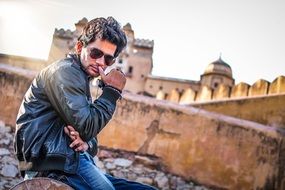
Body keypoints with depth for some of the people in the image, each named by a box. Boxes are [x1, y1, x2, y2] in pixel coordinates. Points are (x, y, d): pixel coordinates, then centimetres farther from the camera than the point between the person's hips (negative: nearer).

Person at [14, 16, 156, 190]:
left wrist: (86, 143, -4)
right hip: (55, 162, -9)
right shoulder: (64, 71, -5)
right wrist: (112, 91, -5)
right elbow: (86, 128, -14)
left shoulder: (81, 80, 25)